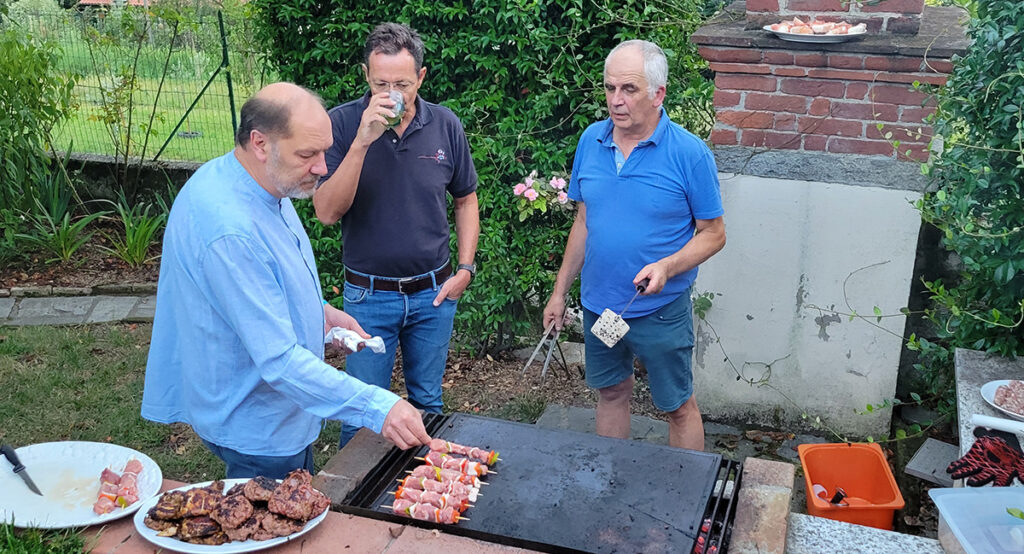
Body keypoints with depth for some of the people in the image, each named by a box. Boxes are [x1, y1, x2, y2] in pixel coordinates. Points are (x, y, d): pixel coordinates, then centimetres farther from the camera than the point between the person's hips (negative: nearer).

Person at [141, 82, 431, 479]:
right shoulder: (228, 230, -35)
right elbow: (279, 361, -37)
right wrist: (377, 407, -39)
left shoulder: (263, 185, -2)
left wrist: (320, 311, 4)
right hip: (256, 427, -10)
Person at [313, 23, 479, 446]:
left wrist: (466, 268, 1)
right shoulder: (342, 123, -12)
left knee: (427, 402, 18)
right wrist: (362, 142, -29)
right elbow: (327, 212, -21)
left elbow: (466, 200, 9)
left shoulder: (445, 125, -5)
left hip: (434, 293, 2)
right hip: (368, 295, -2)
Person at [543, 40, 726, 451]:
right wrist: (560, 291, 10)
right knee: (611, 394, 20)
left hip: (661, 311, -4)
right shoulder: (591, 140, 0)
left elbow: (713, 233, -9)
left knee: (677, 406, 9)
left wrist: (667, 266, -26)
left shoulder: (690, 153, -14)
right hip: (598, 304, 5)